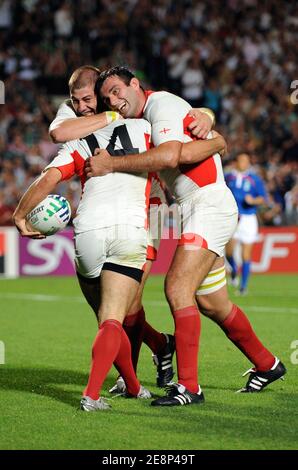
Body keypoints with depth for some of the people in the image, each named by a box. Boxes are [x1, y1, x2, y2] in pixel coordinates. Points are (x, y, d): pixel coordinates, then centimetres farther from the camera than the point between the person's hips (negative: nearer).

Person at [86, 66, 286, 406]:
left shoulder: (162, 105, -12)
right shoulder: (142, 119, 18)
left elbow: (169, 156, -29)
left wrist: (111, 165, -27)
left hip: (210, 203, -10)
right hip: (195, 210, 10)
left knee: (177, 288, -19)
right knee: (211, 304, 15)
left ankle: (189, 386, -20)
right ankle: (266, 365, 33)